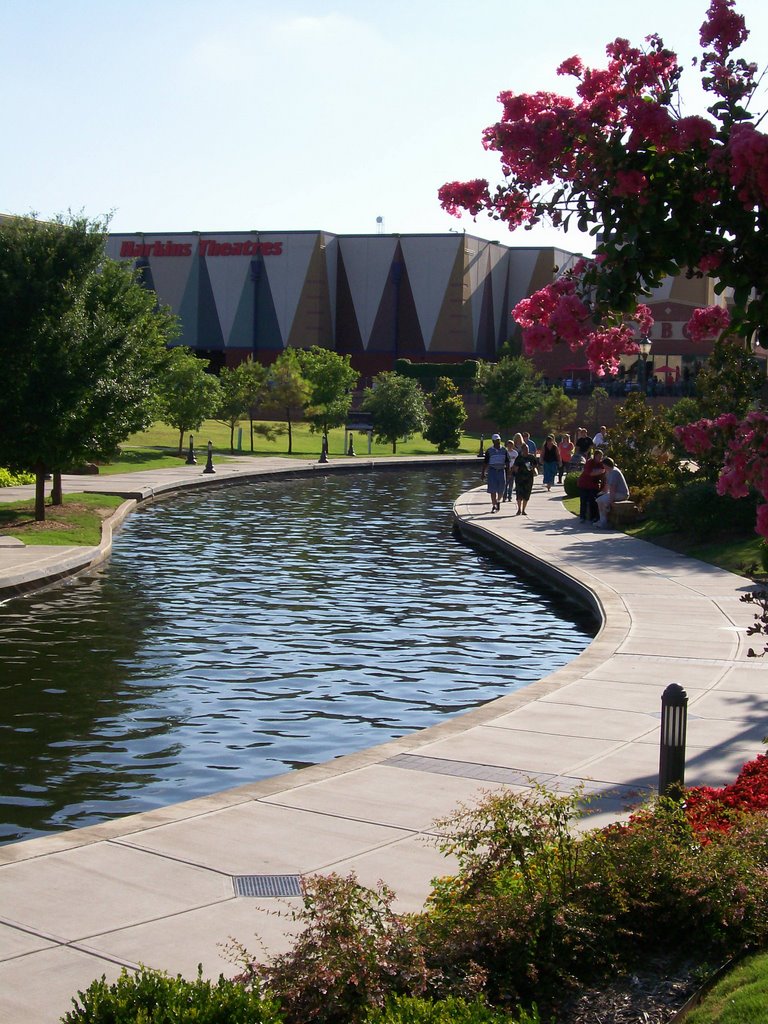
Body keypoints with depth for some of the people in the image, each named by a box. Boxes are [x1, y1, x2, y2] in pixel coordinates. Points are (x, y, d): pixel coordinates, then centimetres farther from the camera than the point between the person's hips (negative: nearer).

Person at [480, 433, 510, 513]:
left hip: (501, 470, 2)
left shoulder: (504, 450, 8)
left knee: (501, 490, 4)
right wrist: (483, 473, 2)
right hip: (492, 470, -2)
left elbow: (507, 462, 12)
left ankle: (498, 501, 32)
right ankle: (494, 506, 1)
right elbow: (485, 463, 5)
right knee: (493, 490, -5)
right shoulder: (489, 451, 2)